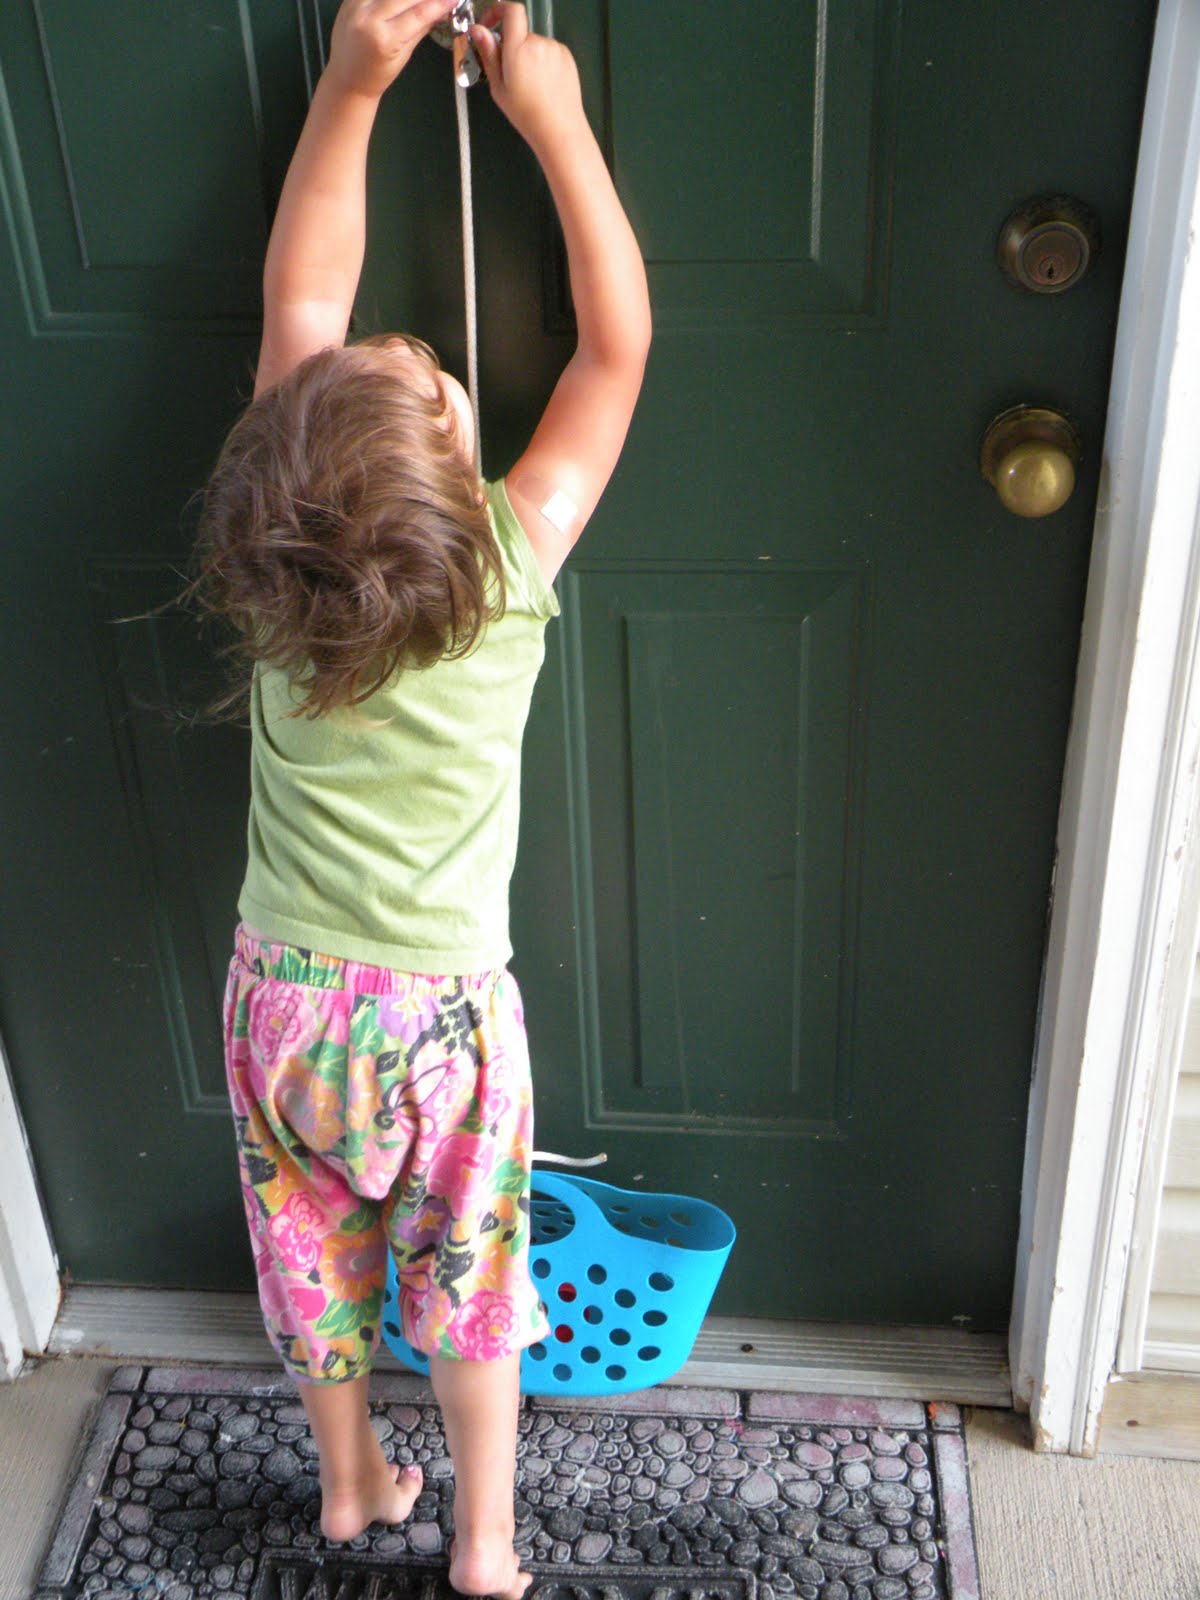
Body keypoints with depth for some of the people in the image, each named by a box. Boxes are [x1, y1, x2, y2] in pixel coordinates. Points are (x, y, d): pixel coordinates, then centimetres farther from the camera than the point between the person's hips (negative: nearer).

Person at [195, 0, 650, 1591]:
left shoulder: (277, 566, -19)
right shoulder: (508, 570, -26)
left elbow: (301, 298, -7)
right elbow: (619, 345, -15)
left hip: (283, 997, 3)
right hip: (443, 1013, -2)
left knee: (315, 1252, 24)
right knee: (470, 1268, 21)